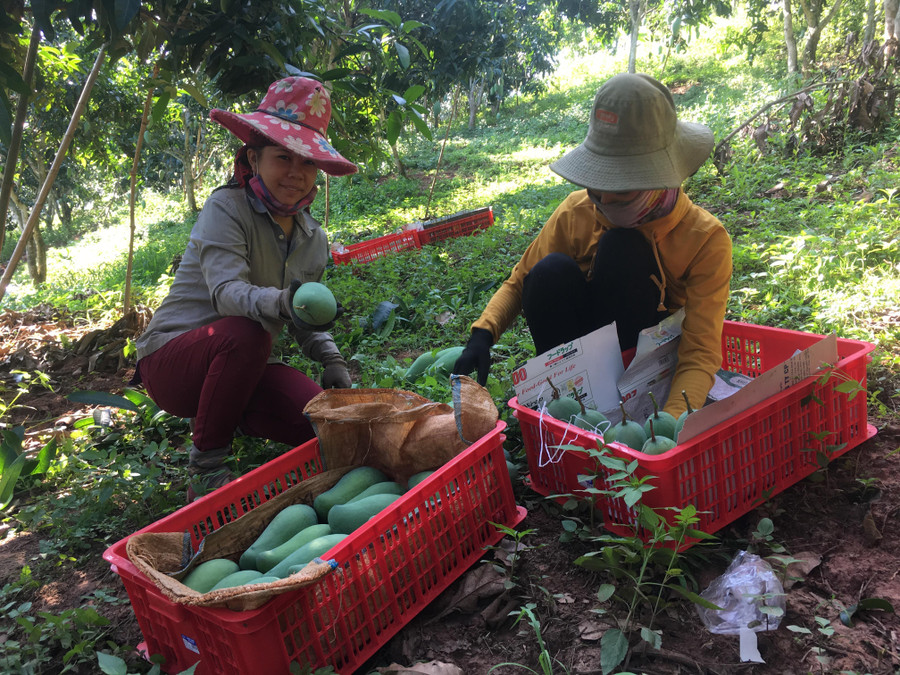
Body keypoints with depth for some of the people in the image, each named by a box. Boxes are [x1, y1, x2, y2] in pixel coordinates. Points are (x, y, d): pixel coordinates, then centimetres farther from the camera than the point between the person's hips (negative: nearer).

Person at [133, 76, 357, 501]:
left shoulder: (313, 239, 4)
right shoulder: (227, 208, -16)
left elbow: (306, 319, 10)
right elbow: (227, 291, -32)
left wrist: (331, 359, -9)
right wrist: (280, 302, -53)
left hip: (243, 367, 5)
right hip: (173, 360, -5)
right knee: (245, 332, -38)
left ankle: (227, 416, 10)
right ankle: (205, 467, -17)